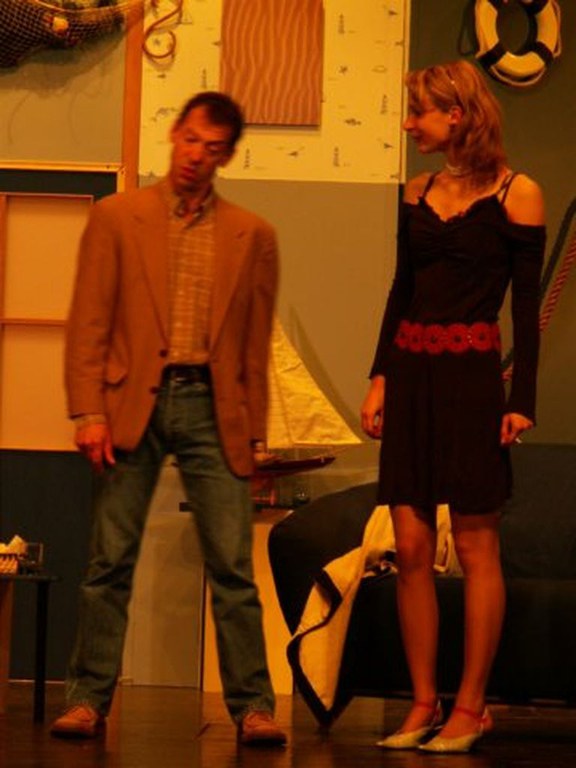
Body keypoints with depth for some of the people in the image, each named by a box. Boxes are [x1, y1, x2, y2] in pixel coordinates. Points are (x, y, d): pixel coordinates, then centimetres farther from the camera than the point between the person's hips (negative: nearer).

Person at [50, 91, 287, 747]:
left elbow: (256, 343, 11)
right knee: (110, 562, 1)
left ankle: (252, 706, 1)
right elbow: (88, 323, 2)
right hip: (134, 402, -1)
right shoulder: (117, 217, 5)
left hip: (212, 407, 1)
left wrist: (254, 433, 8)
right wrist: (88, 412, -7)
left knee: (233, 565, -3)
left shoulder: (252, 236, 9)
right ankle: (87, 700, 8)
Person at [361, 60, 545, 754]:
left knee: (475, 545, 0)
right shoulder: (418, 193, 13)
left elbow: (526, 306, -3)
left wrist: (521, 398, -9)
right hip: (411, 373, 5)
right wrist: (380, 377, 7)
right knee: (411, 548, 3)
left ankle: (470, 706, 7)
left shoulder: (516, 194, -3)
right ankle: (424, 704, 10)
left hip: (471, 376, -5)